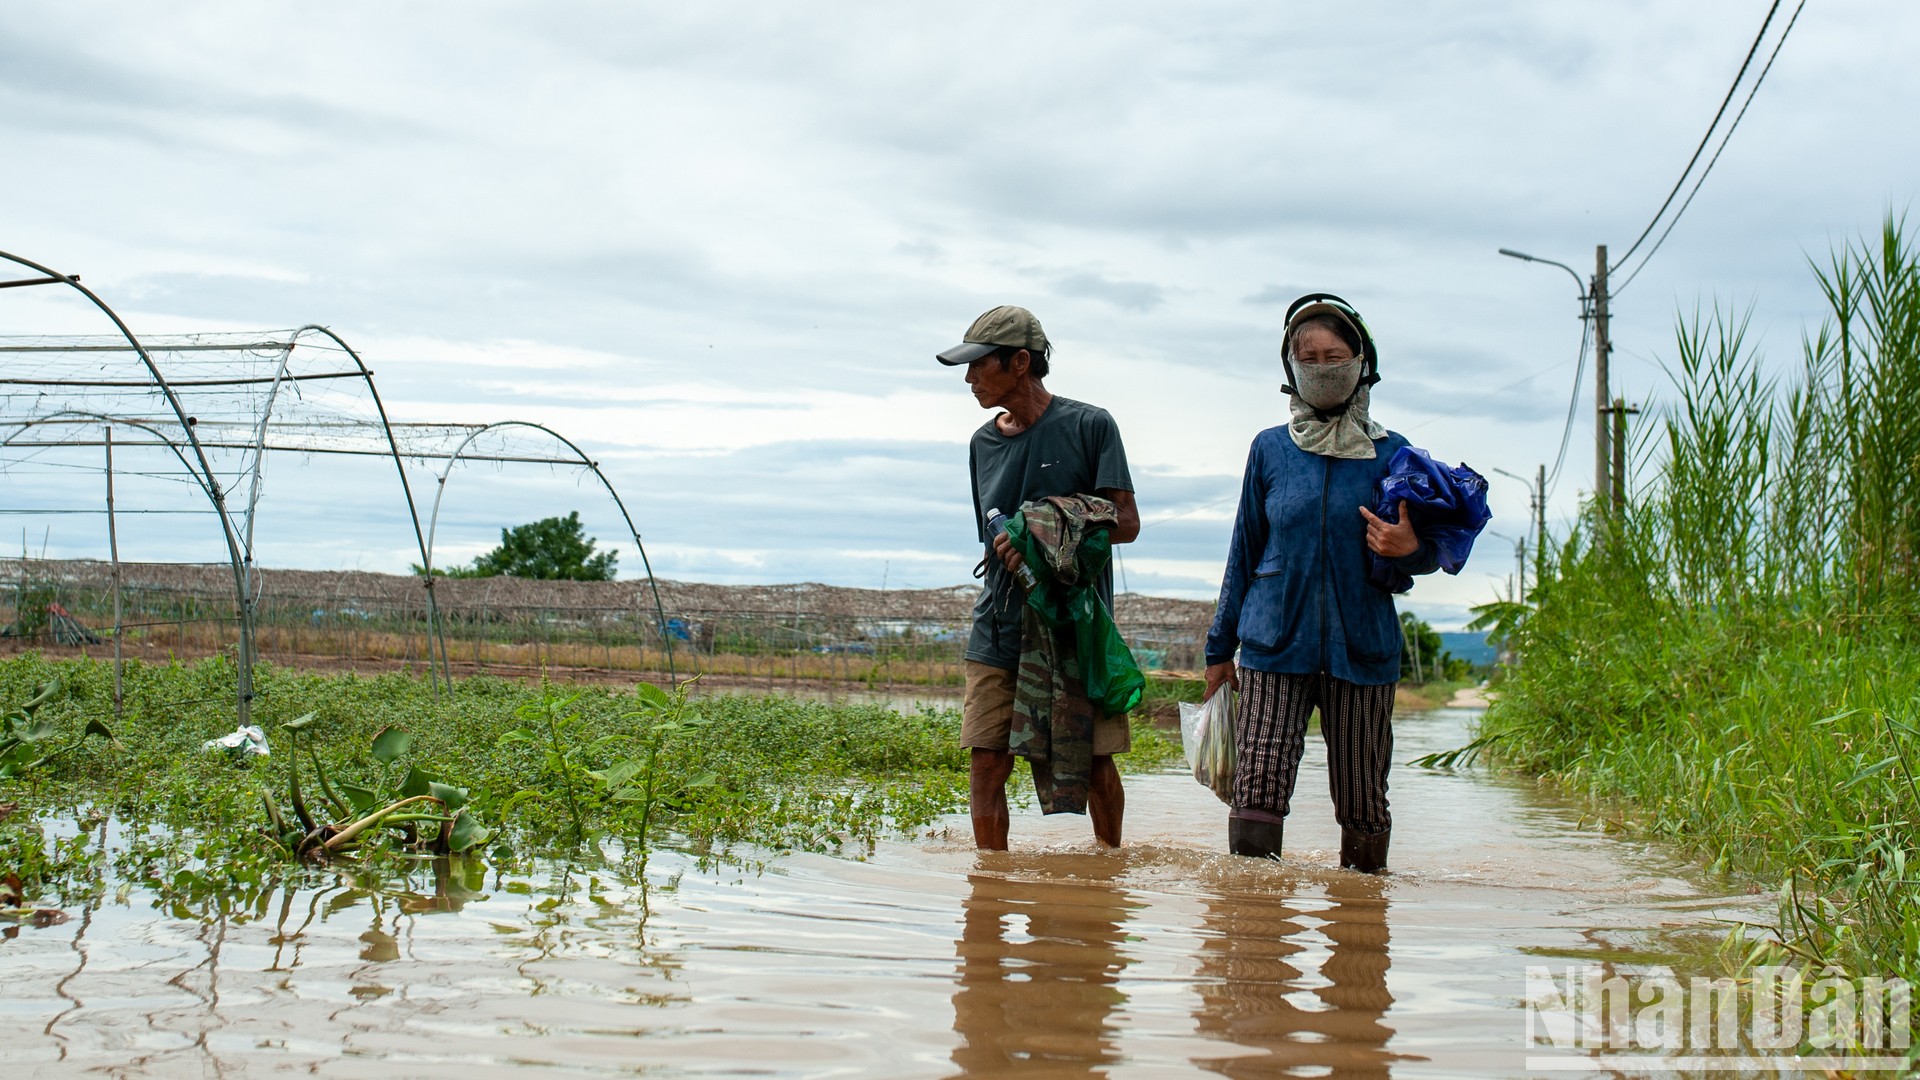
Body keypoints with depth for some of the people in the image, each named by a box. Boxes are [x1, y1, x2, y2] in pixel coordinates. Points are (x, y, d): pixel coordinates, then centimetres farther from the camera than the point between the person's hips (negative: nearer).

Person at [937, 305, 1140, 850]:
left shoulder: (1090, 425, -1)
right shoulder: (983, 443, 14)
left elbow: (1125, 523, -6)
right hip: (999, 629, 4)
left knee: (1095, 765, 2)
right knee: (986, 761, -5)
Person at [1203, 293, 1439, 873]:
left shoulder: (1389, 453, 4)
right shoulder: (1270, 449, 7)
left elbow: (1429, 556, 10)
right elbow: (1244, 553, 14)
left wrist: (1410, 548, -15)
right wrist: (1219, 649, 15)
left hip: (1362, 650, 0)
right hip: (1274, 647, 0)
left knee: (1362, 803, 4)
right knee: (1257, 789, -13)